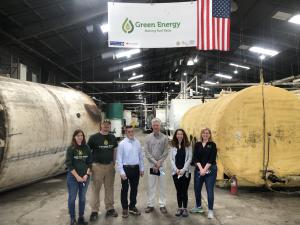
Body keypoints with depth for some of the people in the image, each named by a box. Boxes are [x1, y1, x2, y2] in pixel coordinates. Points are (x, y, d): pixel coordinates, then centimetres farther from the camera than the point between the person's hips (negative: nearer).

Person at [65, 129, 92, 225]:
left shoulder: (87, 148, 0)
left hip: (85, 177, 3)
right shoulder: (71, 148, -9)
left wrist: (86, 175, -8)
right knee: (72, 198, 5)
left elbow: (89, 163, 3)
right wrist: (77, 176, -15)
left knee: (82, 198, 12)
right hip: (73, 177, -3)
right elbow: (69, 164, -12)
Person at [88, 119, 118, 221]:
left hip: (110, 166, 4)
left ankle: (110, 208, 23)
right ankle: (94, 211, 12)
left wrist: (114, 163, 10)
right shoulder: (94, 137, -7)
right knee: (95, 189, 2)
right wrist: (89, 164, -5)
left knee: (109, 188, 11)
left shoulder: (112, 137, 6)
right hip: (97, 166, -4)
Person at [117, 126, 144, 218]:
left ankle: (132, 207, 32)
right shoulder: (122, 144, -9)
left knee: (134, 188, 15)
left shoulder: (137, 142, 3)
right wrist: (121, 172, -14)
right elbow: (119, 159, -10)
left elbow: (141, 156, 9)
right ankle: (125, 209, 22)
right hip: (126, 168, -4)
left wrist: (142, 168, 9)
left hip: (136, 168, 4)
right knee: (124, 189, 7)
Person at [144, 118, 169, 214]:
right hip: (151, 165, 1)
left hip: (162, 165, 0)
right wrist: (155, 162, -10)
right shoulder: (148, 137, 2)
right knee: (151, 186, 6)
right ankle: (150, 205, 16)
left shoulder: (164, 137, 0)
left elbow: (165, 152, -3)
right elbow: (147, 153, -2)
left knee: (162, 186, 5)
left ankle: (162, 205, 15)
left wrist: (159, 162, -12)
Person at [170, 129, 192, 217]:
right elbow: (171, 159, 3)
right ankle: (179, 208, 19)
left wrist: (183, 170, -12)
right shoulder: (173, 146, 4)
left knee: (184, 191, 1)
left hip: (185, 172, -2)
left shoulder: (188, 146, -1)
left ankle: (185, 209, 13)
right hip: (175, 172, 2)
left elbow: (189, 159, -5)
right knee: (178, 191, 10)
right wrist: (176, 169, -8)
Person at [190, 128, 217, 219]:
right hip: (198, 169, 3)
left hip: (210, 170, -3)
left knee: (209, 190, -3)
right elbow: (195, 158, -1)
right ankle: (198, 206, 30)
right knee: (197, 189, 10)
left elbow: (212, 159, -9)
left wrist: (205, 169, -15)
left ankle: (210, 210, 8)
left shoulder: (212, 145, -1)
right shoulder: (197, 145, 7)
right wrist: (201, 168, -13)